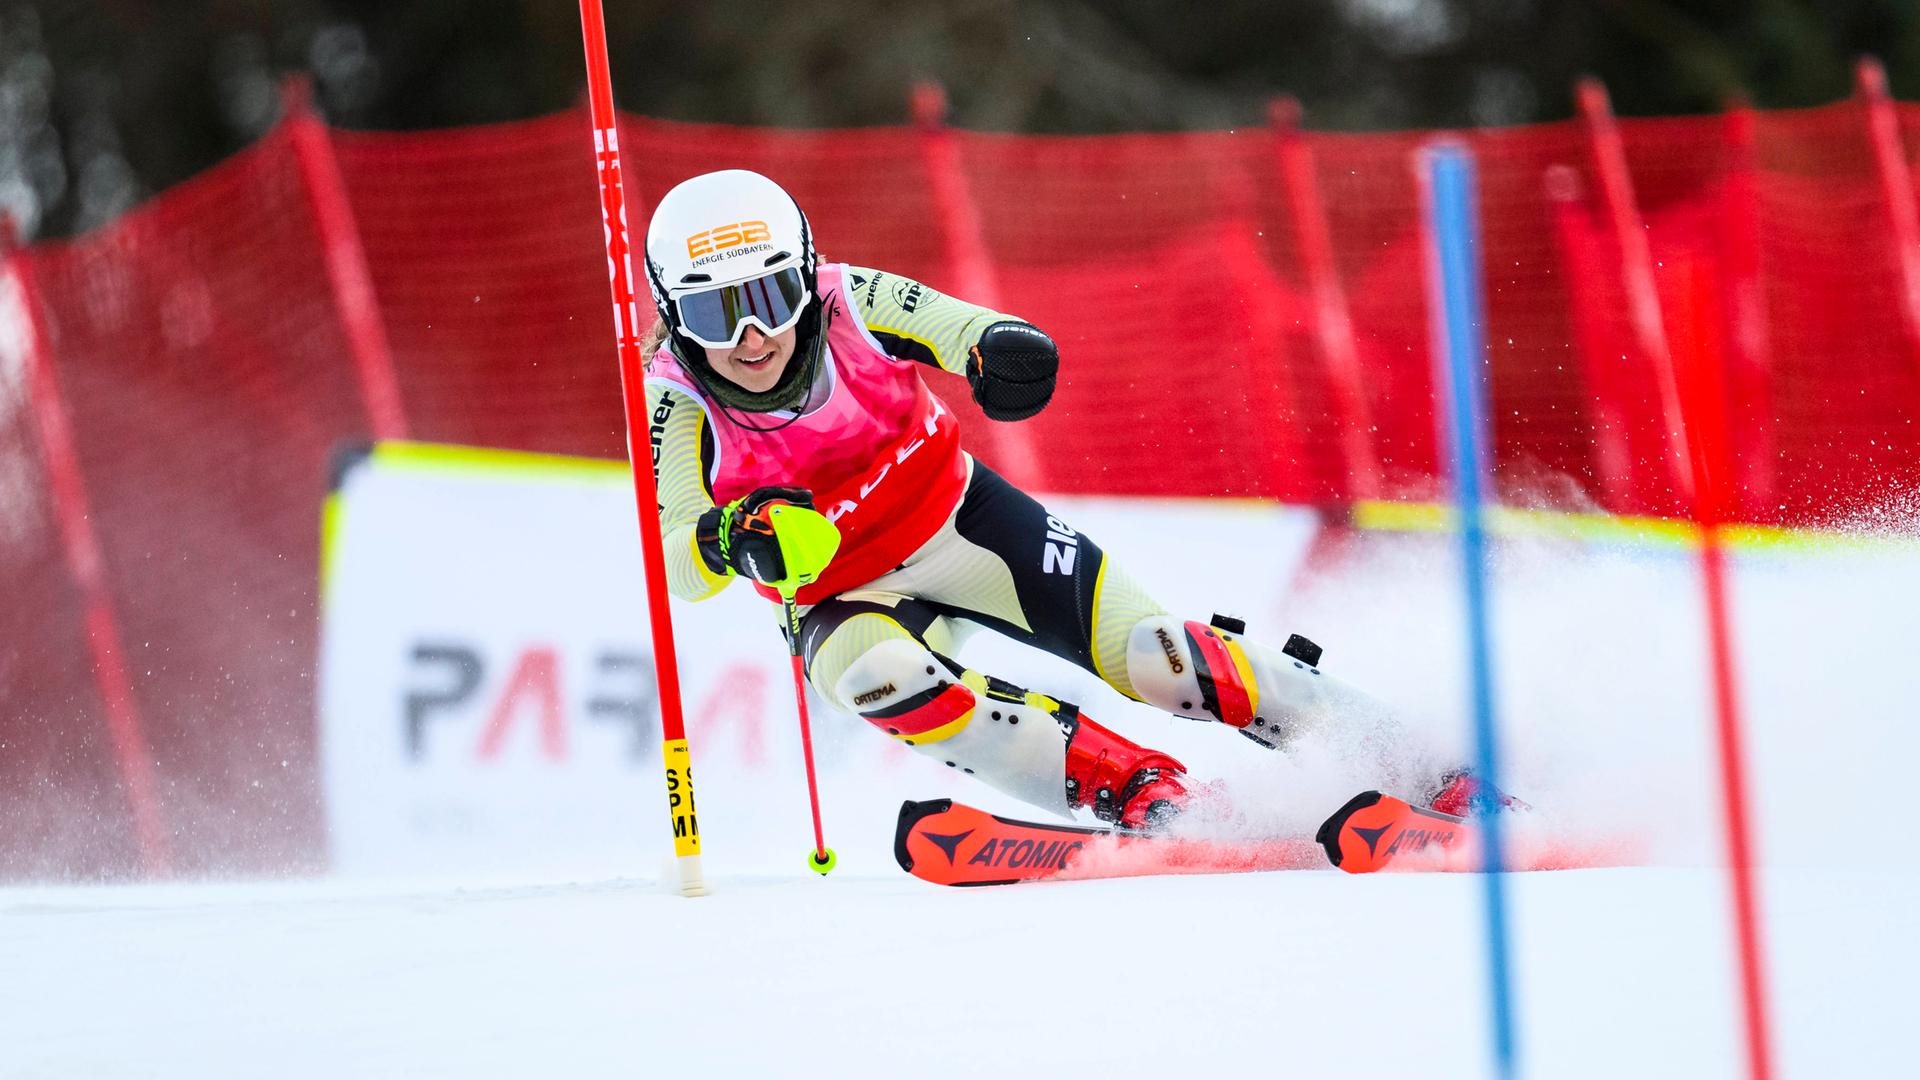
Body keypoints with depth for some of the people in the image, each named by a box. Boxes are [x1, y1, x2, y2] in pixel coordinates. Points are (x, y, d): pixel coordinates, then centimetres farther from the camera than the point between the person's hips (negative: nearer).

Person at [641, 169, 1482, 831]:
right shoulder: (677, 400, -20)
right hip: (850, 597, 0)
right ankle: (1145, 795, -32)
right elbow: (676, 566, -23)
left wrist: (1003, 349, -41)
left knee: (1147, 656, -12)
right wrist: (733, 540, -47)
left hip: (964, 520, 0)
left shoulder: (846, 303, -19)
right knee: (868, 672, -34)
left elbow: (956, 323, -16)